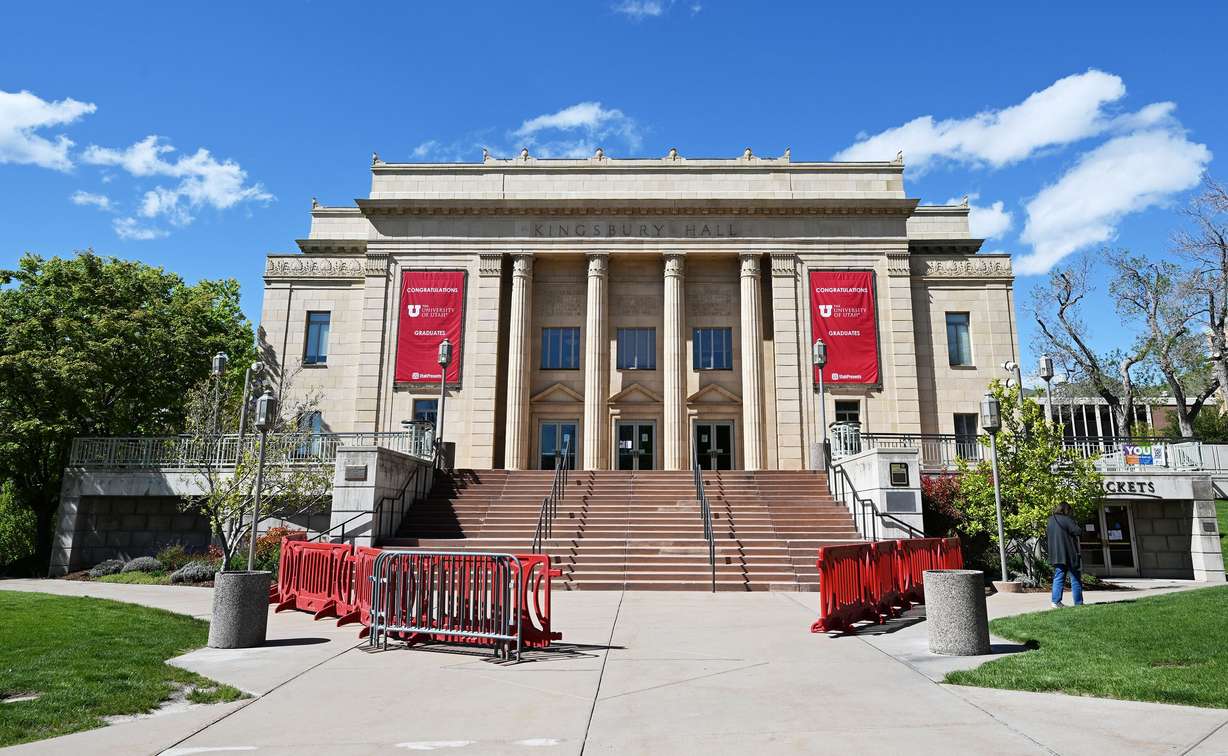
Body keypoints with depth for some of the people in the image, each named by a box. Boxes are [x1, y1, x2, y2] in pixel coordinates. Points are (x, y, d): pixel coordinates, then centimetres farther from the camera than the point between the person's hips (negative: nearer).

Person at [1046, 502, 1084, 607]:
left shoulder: (1050, 521, 10)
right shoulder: (1067, 520, -12)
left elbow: (1046, 537, 18)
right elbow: (1078, 531, -17)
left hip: (1056, 555, 6)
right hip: (1069, 554, -6)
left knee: (1058, 578, 8)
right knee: (1075, 579, 4)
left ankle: (1056, 601, 0)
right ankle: (1078, 603, 9)